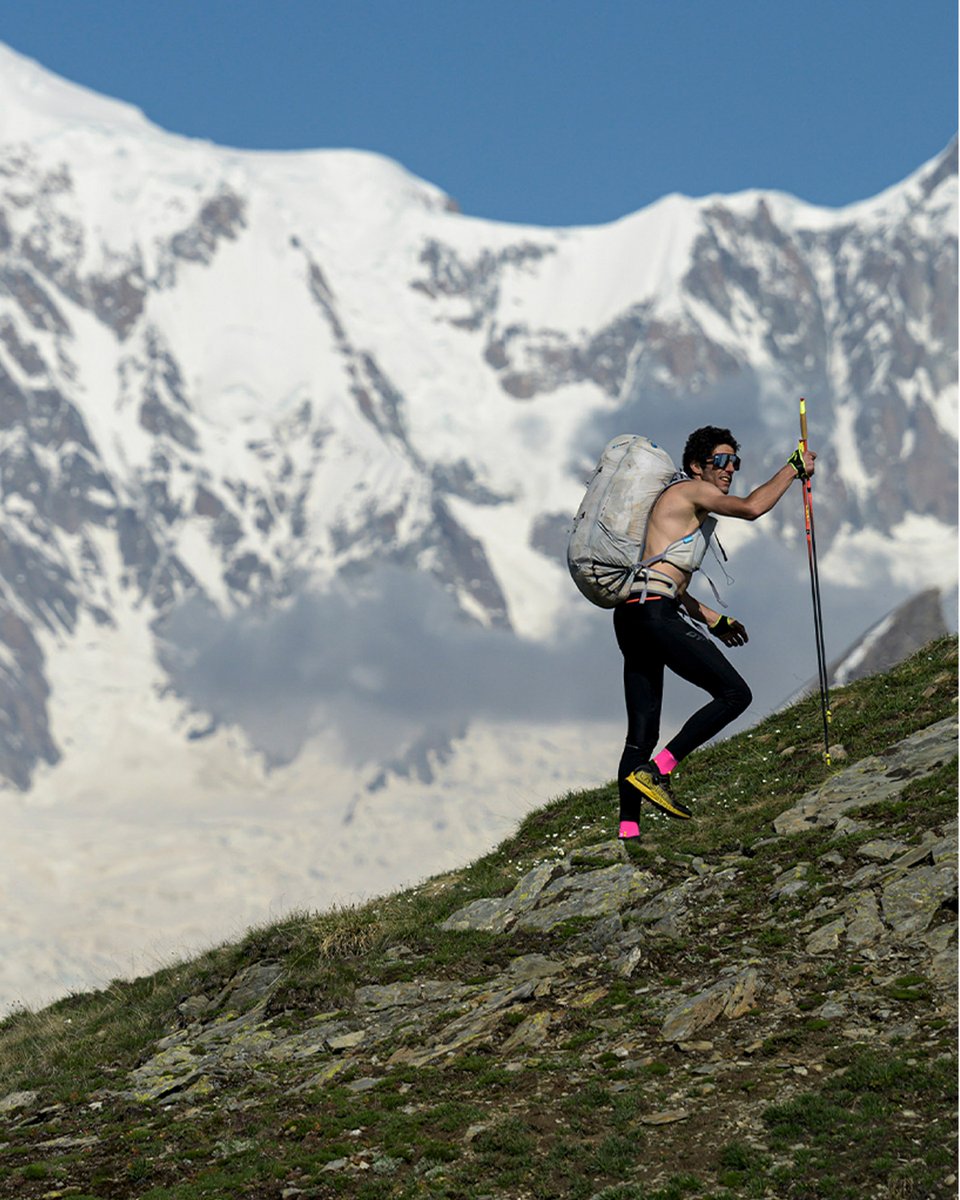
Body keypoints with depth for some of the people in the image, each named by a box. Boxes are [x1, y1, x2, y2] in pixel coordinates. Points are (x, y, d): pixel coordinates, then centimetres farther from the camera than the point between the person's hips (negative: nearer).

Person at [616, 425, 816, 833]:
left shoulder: (692, 513, 29)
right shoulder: (689, 490, 0)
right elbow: (751, 508, -15)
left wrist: (713, 620, 30)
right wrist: (794, 468, -3)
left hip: (632, 617, 10)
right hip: (653, 613, -10)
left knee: (642, 735, 7)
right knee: (734, 694, -10)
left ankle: (627, 831, 3)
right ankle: (654, 772, -16)